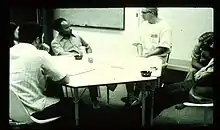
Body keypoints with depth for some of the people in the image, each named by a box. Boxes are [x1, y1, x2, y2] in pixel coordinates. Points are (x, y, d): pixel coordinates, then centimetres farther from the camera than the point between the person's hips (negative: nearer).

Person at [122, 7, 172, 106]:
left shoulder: (164, 27, -9)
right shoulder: (143, 25, 12)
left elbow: (165, 49, -15)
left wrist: (147, 55, -19)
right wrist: (140, 55, -3)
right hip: (143, 57, 6)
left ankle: (135, 97, -11)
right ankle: (130, 95, -11)